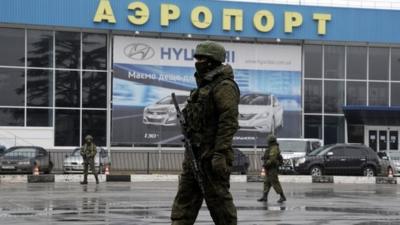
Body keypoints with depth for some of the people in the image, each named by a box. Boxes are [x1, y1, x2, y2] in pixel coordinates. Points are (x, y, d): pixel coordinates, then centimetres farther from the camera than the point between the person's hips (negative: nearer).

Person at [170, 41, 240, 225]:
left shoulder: (224, 86, -12)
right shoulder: (204, 85, 19)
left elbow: (229, 122, -20)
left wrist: (220, 153, -24)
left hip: (212, 153, -10)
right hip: (194, 152, 10)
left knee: (218, 198, -4)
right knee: (185, 196, 6)